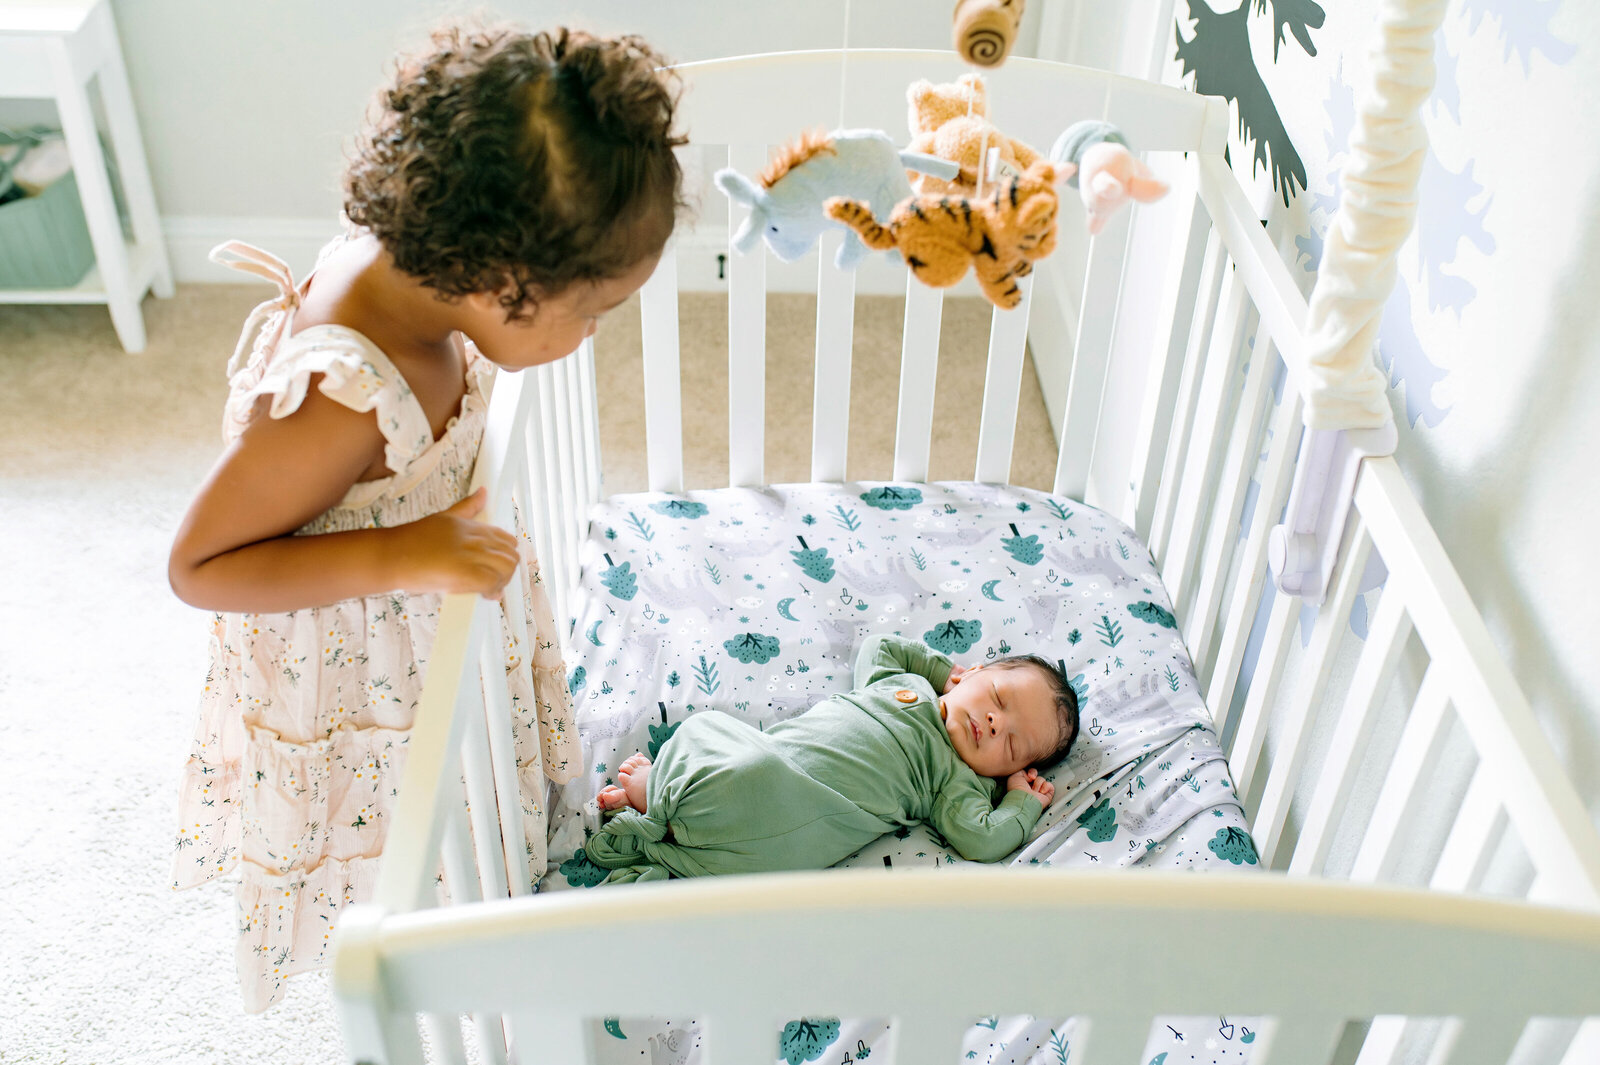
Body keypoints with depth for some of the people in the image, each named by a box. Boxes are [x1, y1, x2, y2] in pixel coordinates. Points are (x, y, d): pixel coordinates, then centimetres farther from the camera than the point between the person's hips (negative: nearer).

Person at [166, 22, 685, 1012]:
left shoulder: (398, 259, -16)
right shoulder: (339, 400, -42)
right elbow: (199, 566, -29)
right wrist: (400, 554, -37)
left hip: (424, 639, 7)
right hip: (355, 686, -7)